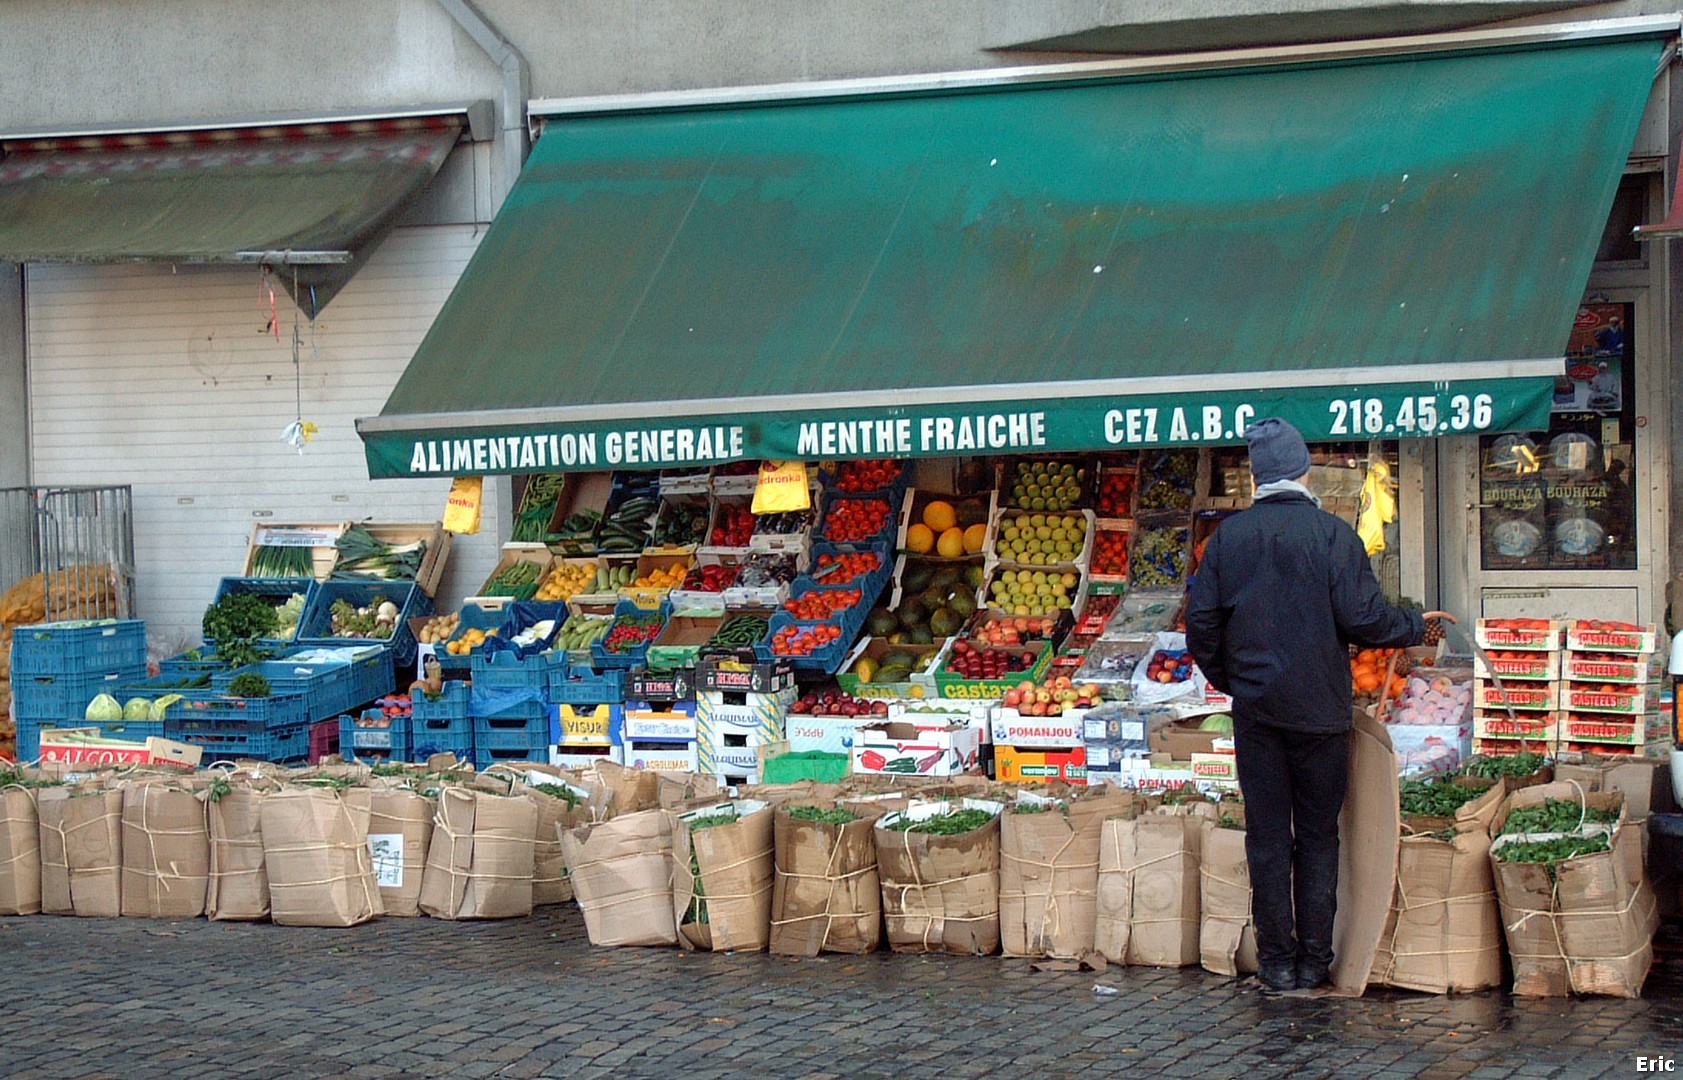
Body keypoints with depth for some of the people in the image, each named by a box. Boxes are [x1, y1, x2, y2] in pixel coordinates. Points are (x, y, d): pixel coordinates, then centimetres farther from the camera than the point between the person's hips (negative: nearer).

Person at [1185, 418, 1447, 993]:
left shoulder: (1229, 536, 1)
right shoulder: (1332, 534, -9)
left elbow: (1201, 623, 2)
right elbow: (1362, 618, -13)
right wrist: (1416, 625, 6)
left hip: (1255, 708, 2)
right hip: (1319, 708, -2)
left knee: (1267, 836, 7)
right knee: (1318, 836, 8)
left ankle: (1276, 960, 8)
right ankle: (1313, 959, 8)